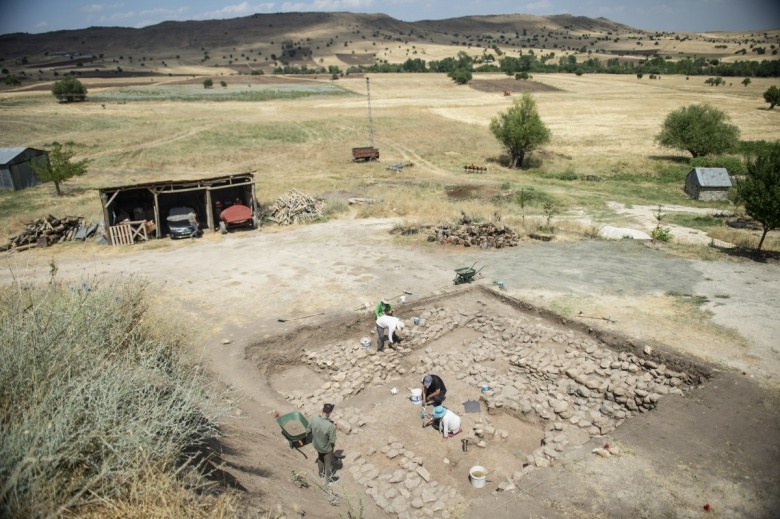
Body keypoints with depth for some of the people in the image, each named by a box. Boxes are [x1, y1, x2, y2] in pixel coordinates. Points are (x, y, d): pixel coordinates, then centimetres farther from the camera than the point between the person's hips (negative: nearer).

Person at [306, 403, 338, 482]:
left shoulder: (313, 420, -26)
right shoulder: (330, 426, -39)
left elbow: (308, 431, -9)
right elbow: (332, 441, -26)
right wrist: (334, 430, -12)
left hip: (316, 445, 4)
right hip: (326, 448, -4)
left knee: (320, 458, 34)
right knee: (328, 462, 24)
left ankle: (321, 473, 57)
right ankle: (329, 478, 47)